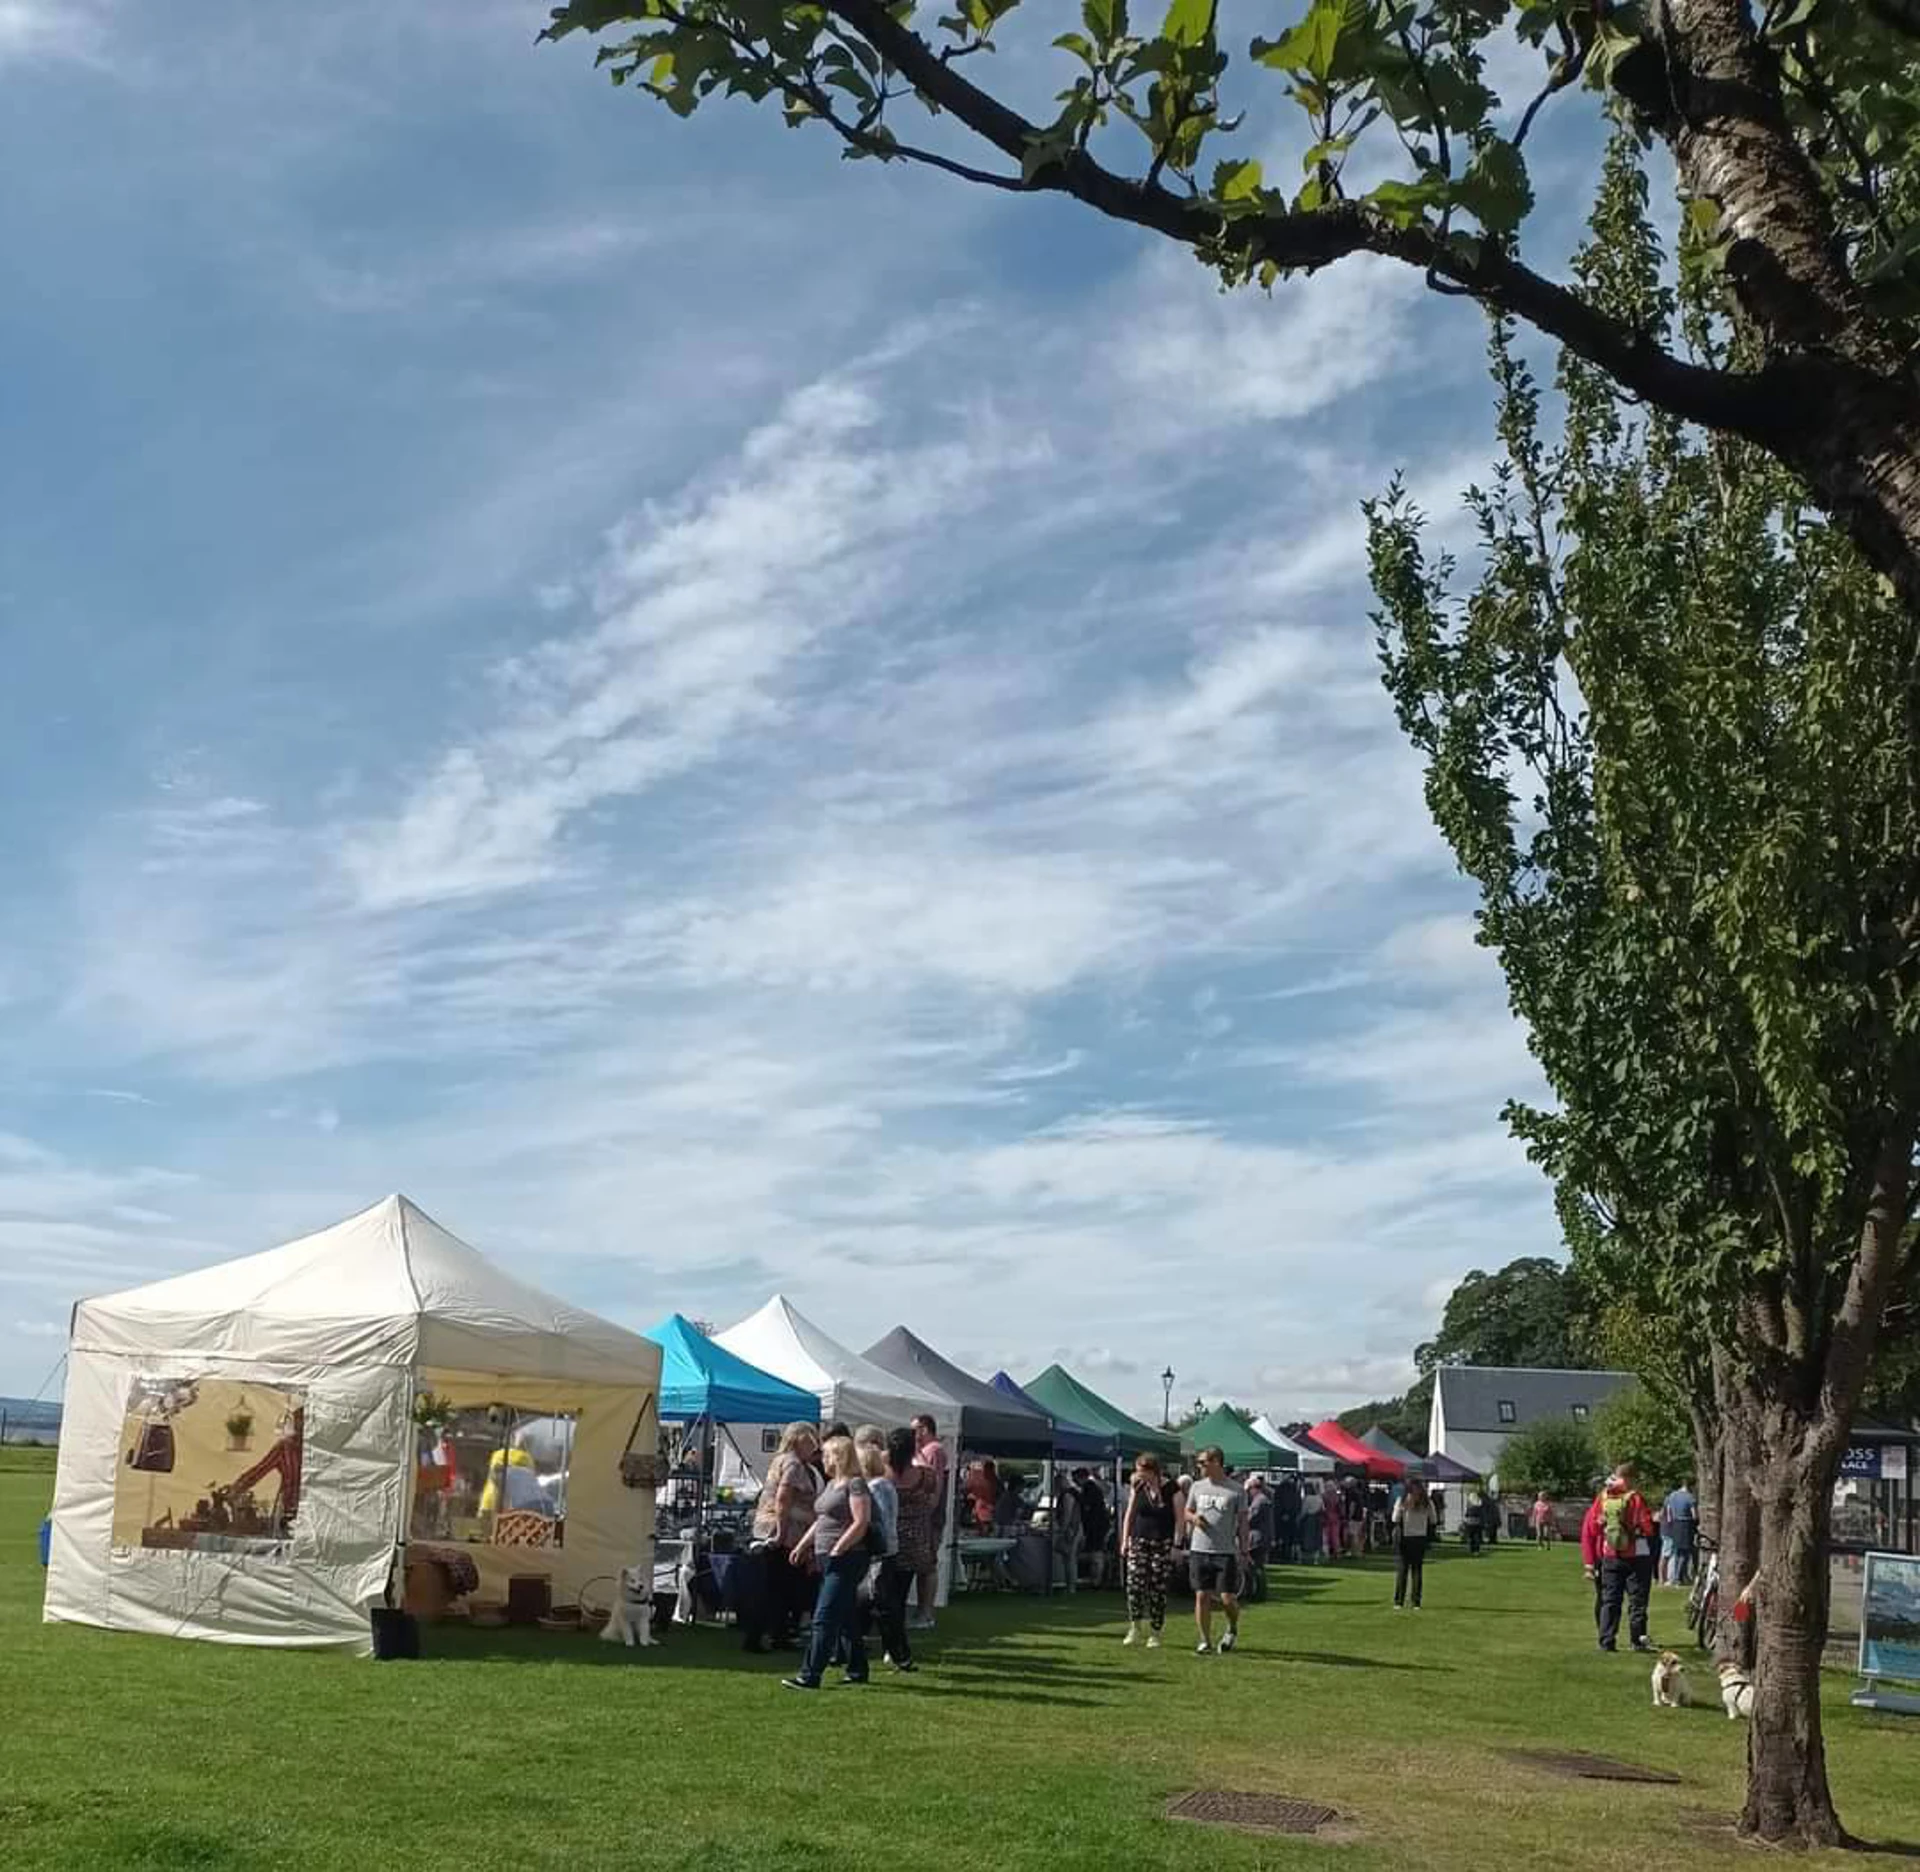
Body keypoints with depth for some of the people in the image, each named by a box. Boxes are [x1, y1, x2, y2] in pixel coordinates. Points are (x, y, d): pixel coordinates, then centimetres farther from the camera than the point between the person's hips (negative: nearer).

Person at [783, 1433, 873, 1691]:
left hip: (847, 1560, -9)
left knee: (824, 1619, -11)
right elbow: (821, 1521, 25)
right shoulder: (831, 1484, 17)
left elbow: (861, 1523, -19)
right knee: (847, 1618, 15)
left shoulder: (855, 1484, -12)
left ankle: (810, 1676, -11)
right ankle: (858, 1670, 23)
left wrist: (836, 1550, -20)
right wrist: (802, 1546, 17)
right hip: (829, 1560, 9)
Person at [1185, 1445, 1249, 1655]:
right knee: (1201, 1596, 1)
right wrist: (1193, 1517, -5)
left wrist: (1244, 1552, -2)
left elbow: (1243, 1522, 2)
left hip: (1226, 1551, -3)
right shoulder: (1197, 1487, 9)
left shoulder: (1235, 1490, -2)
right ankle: (1205, 1640, 10)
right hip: (1200, 1550, 3)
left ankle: (1233, 1629, 26)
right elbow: (1187, 1511, 19)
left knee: (1227, 1598, -3)